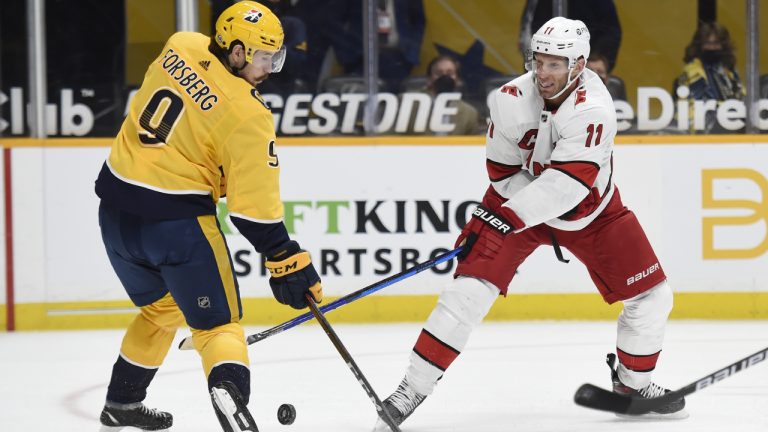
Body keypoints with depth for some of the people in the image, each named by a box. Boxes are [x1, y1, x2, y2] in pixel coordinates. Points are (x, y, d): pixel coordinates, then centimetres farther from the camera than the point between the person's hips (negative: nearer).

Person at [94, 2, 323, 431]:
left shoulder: (179, 47, 2)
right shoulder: (247, 116, -16)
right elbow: (254, 206, -15)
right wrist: (288, 262, -9)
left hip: (117, 208, 7)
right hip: (176, 219, -7)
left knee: (161, 307, 29)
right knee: (218, 323, -2)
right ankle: (230, 397, -28)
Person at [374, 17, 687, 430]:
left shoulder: (593, 109, -31)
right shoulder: (511, 100, -22)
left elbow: (567, 184, -38)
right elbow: (503, 168, -9)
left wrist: (505, 217, -41)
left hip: (591, 210, 0)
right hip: (520, 201, 0)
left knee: (651, 295, -1)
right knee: (470, 288, -16)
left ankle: (634, 383, 24)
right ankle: (413, 388, -9)